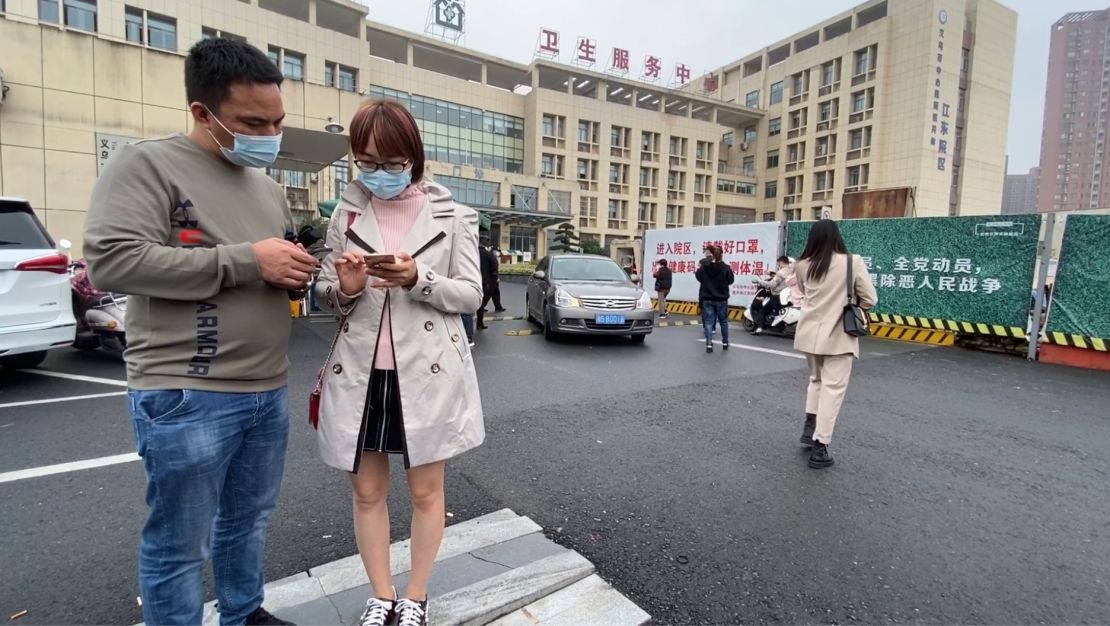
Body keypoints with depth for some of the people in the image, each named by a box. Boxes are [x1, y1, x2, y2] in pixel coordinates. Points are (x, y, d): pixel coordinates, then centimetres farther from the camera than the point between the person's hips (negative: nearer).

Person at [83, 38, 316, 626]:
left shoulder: (268, 186, 15)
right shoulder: (146, 164, -6)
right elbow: (112, 259, -19)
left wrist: (296, 272, -2)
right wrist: (246, 260, -20)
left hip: (268, 391, 7)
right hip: (185, 396, -7)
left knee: (248, 521, 22)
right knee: (178, 545, 8)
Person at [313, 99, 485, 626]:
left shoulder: (451, 216, -1)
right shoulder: (346, 214, 7)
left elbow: (471, 295, -3)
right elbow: (327, 295, 11)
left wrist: (418, 279, -19)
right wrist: (345, 287, -12)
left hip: (427, 373, -2)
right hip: (361, 373, 3)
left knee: (426, 491, 10)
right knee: (367, 491, 14)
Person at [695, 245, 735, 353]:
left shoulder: (704, 267, -7)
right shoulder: (726, 268, -12)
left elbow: (698, 276, 9)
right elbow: (731, 280, 0)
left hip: (707, 299, 1)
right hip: (721, 299, -1)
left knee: (708, 322, 4)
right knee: (723, 321, 15)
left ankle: (709, 344, -3)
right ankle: (725, 343, 25)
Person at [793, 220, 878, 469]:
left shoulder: (803, 266, 0)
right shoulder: (853, 262, -8)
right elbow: (870, 300, -4)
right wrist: (849, 304, 13)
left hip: (810, 333, 4)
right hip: (838, 335, -4)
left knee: (816, 380, 25)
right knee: (833, 388, 2)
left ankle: (810, 427, 23)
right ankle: (819, 447, 4)